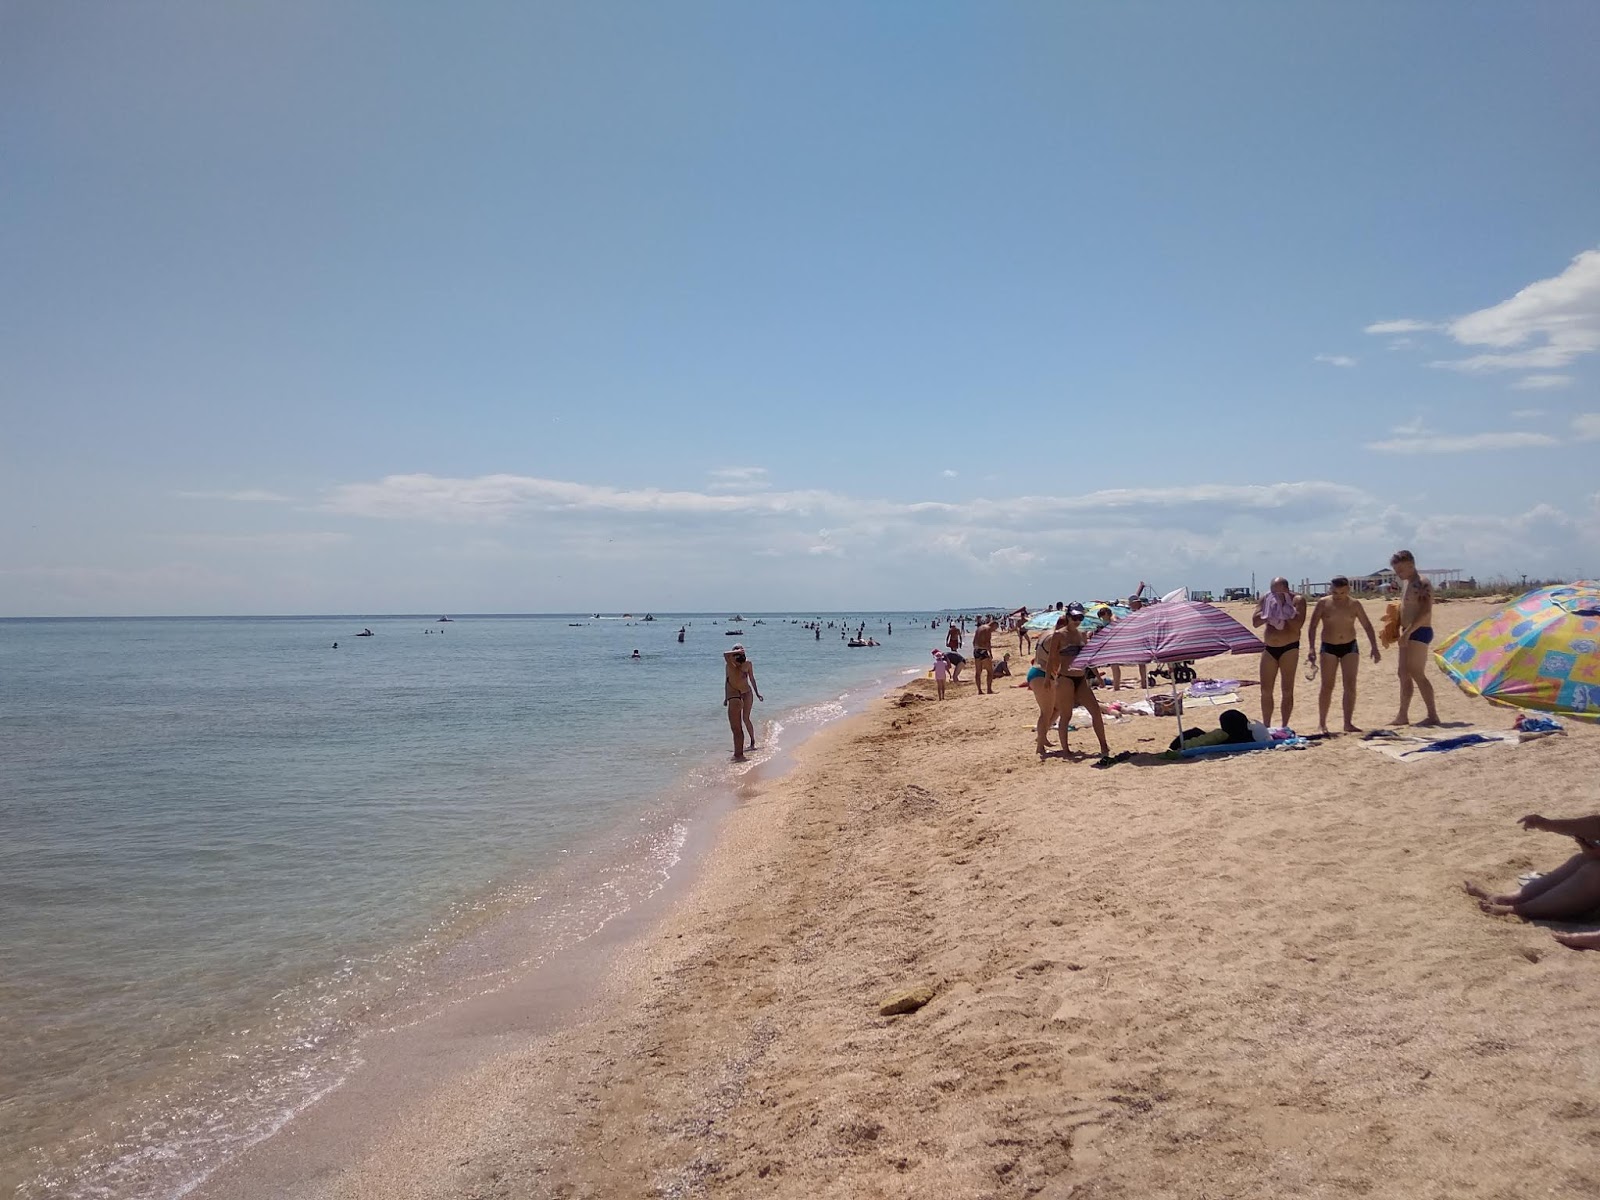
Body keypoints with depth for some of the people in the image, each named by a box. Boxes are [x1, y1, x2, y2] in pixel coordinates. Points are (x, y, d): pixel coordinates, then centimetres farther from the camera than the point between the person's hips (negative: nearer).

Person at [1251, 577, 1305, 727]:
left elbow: (1297, 624, -20)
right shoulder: (1266, 599, 6)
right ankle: (1266, 726, 14)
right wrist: (1269, 611, -13)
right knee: (1265, 690, 4)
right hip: (1269, 648, 4)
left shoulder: (1297, 600, -6)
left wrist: (1285, 608, -18)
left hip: (1289, 648, -4)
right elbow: (1255, 622, -2)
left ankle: (1285, 727, 4)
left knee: (1287, 690, -2)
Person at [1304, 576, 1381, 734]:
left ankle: (1348, 723, -1)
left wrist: (1374, 647, -1)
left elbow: (1367, 626, 6)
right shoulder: (1323, 603, -5)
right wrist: (1311, 648, -14)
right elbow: (1313, 627, -4)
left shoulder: (1354, 604, 0)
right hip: (1328, 647, -2)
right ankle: (1322, 723, 8)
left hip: (1350, 647, 2)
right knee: (1327, 686, -1)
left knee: (1350, 686, -5)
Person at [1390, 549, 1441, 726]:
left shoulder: (1422, 583, -13)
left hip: (1419, 632, -10)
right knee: (1404, 674, 10)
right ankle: (1402, 716, 15)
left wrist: (1408, 631, -26)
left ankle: (1433, 716, -8)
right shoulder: (1406, 584, 16)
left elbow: (1426, 611, -22)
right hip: (1409, 634, 10)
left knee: (1416, 673, -11)